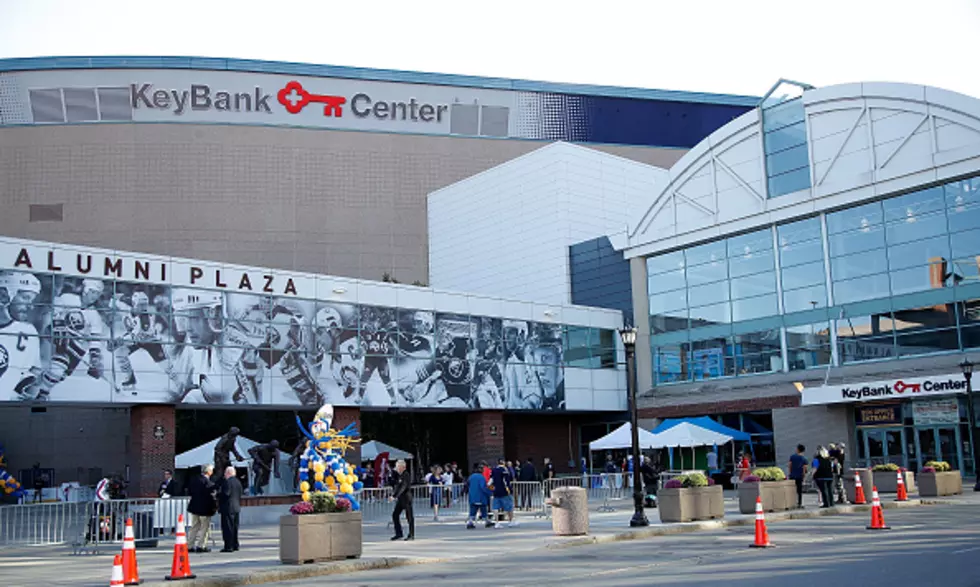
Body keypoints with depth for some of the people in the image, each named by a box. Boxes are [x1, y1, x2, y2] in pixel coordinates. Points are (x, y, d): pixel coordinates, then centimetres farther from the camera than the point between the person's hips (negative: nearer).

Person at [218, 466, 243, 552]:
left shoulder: (227, 482, -15)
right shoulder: (238, 482, 12)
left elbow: (225, 494, -22)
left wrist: (217, 494, -7)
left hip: (227, 508, -9)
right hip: (236, 508, 9)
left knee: (227, 528, -5)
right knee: (234, 527, 15)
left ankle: (229, 546, -6)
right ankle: (235, 545, 20)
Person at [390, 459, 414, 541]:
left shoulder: (406, 476, -15)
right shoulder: (398, 475, 12)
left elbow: (402, 487, -24)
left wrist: (394, 496, -28)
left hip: (406, 499, -9)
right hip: (400, 499, 9)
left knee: (409, 517, 0)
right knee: (395, 515, 6)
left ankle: (411, 535, 7)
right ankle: (398, 534, 14)